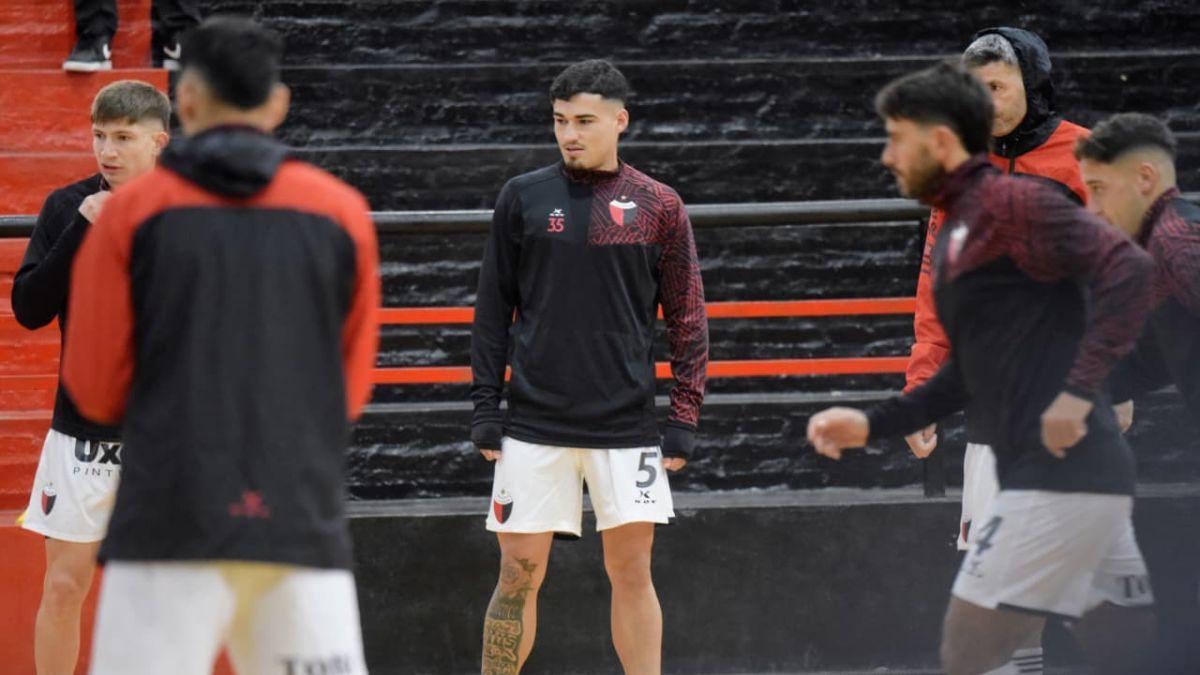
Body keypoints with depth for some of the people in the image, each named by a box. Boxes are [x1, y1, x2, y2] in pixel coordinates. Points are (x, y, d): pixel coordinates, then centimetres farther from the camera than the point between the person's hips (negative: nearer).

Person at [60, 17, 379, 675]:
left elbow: (95, 390, 4)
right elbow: (349, 391, 13)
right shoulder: (342, 213, 5)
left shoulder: (134, 209, 1)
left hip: (170, 521, -2)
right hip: (304, 523, 2)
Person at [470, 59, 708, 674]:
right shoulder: (523, 198, 4)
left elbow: (688, 318, 6)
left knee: (632, 570, 1)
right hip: (534, 424, 0)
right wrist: (484, 409, 1)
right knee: (520, 573, 0)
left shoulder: (659, 206, 4)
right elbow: (493, 309, 7)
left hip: (627, 423, 0)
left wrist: (684, 417, 1)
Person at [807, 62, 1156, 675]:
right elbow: (966, 376, 26)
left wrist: (1079, 391, -24)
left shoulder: (1008, 204, -9)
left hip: (1063, 477, -9)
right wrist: (872, 425, 19)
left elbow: (1128, 269, -20)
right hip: (1055, 479, 9)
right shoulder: (957, 237, 20)